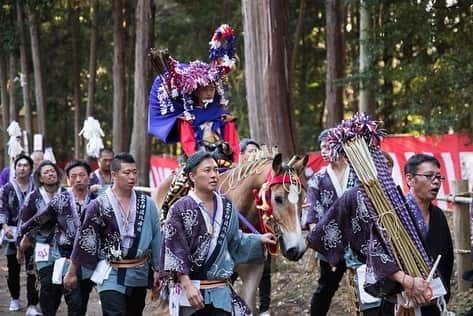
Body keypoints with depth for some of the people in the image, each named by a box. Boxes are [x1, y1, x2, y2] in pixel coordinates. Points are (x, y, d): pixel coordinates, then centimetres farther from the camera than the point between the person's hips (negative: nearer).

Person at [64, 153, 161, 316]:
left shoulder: (147, 203, 1)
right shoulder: (99, 204, -7)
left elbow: (156, 237, 6)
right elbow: (84, 239, -3)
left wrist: (157, 269, 6)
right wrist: (72, 272, 1)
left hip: (140, 274, 4)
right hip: (111, 274, -4)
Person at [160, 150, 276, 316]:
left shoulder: (225, 207, 7)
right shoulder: (180, 209, -9)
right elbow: (175, 252, -13)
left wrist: (259, 239, 8)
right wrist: (188, 286, -19)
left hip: (221, 291, 4)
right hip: (190, 290, -4)